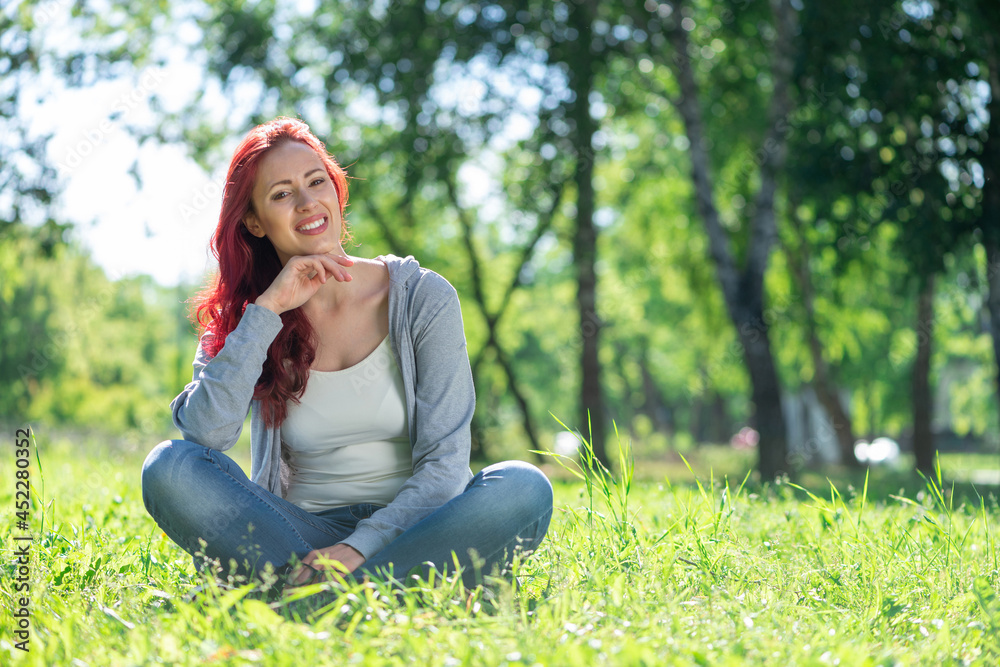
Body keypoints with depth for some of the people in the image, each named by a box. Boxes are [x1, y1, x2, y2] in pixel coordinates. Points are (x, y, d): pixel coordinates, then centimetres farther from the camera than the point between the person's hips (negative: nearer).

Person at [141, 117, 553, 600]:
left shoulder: (422, 298, -1)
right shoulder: (240, 318, 4)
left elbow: (444, 462, -7)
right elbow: (202, 434, -16)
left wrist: (361, 547, -21)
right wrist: (267, 310, -16)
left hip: (408, 530, 0)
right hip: (302, 535, 1)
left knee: (523, 489, -32)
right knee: (169, 466, -23)